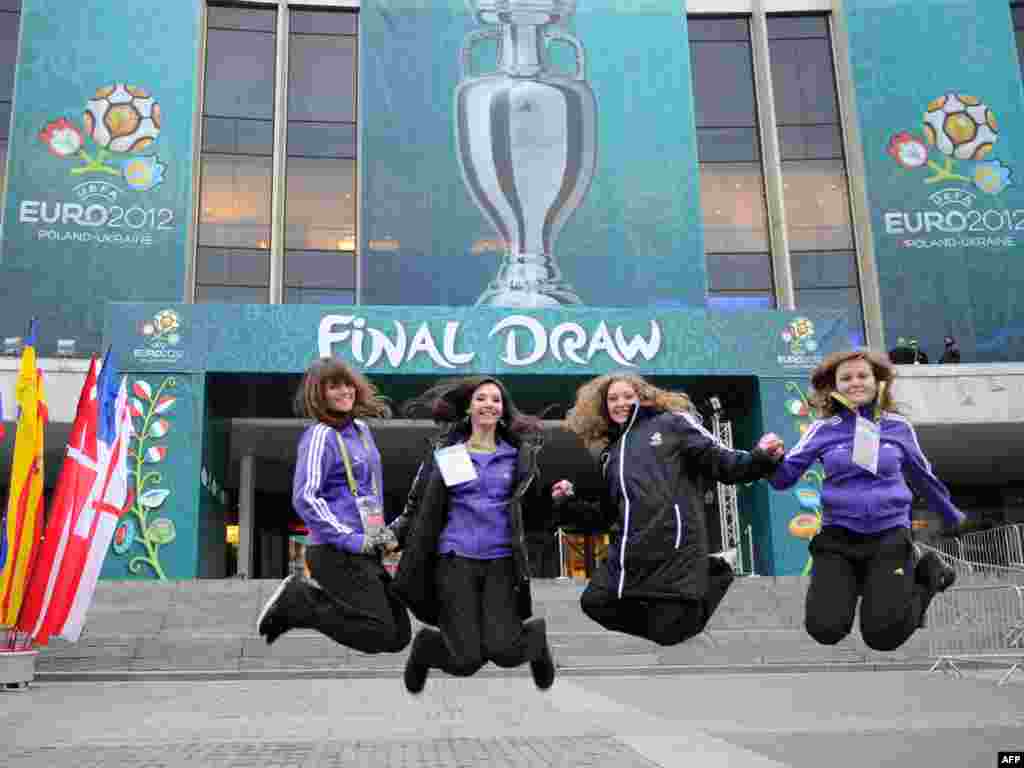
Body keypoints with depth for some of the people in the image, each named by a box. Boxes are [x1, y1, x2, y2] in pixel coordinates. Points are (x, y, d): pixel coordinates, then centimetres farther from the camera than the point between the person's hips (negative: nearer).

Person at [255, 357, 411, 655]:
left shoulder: (361, 428, 14)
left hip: (367, 552, 8)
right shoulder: (320, 435, -10)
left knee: (400, 635, 9)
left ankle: (311, 591, 15)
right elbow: (305, 498, -18)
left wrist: (382, 531, 13)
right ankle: (295, 601, 2)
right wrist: (353, 540, -20)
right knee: (379, 633, -11)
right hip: (337, 553, -8)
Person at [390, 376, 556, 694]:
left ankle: (536, 637, 21)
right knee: (465, 661, -11)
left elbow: (534, 514, 9)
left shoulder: (518, 453, 9)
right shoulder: (445, 453, 6)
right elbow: (418, 505, 9)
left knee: (502, 651, -16)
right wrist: (392, 534, -5)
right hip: (456, 560, -1)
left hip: (502, 561, 1)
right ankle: (425, 646, 25)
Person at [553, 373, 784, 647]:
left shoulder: (671, 423, 6)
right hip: (629, 555, 6)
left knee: (668, 632, -1)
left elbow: (721, 462, -4)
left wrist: (761, 458, -21)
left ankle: (713, 577, 24)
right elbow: (604, 515, 23)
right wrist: (568, 503, 10)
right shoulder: (610, 452, 20)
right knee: (595, 605, 10)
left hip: (674, 549, -6)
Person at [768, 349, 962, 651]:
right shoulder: (824, 429, 0)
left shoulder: (897, 426, 3)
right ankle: (855, 581, 21)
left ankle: (927, 575, 19)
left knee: (883, 636, -11)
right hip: (837, 536, 1)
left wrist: (954, 517, 32)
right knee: (825, 630, -12)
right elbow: (784, 477, -3)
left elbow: (923, 476, 19)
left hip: (889, 535, 0)